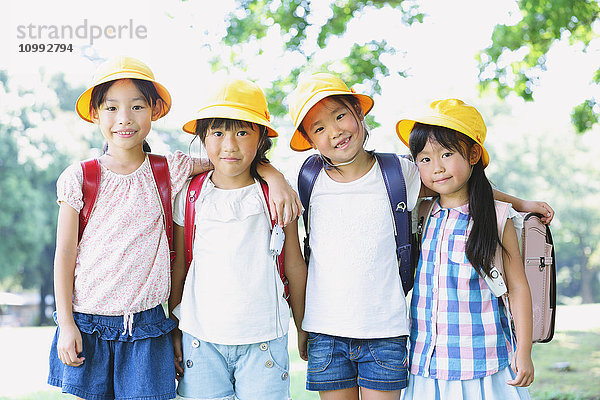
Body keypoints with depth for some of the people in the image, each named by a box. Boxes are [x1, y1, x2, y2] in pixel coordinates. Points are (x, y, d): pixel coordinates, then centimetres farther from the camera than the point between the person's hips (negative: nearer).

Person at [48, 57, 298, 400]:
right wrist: (66, 324, -3)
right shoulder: (79, 178, -2)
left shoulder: (170, 171, -1)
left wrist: (275, 177, -12)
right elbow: (65, 253, 0)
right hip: (86, 323, 0)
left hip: (145, 323, 0)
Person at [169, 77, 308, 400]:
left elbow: (295, 266, 7)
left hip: (263, 339, -1)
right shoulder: (189, 198, 2)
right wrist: (173, 329, 11)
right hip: (201, 336, 1)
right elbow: (178, 268, 10)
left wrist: (303, 329, 12)